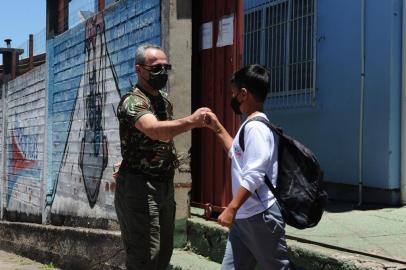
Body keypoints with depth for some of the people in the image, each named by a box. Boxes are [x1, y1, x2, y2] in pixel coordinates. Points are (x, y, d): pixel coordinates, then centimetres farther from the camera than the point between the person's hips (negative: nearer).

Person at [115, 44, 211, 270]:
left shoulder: (165, 100, 12)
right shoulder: (132, 102, -16)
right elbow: (154, 130, -36)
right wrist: (191, 121, -47)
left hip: (165, 184, 9)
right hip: (139, 186, -8)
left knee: (164, 251, 14)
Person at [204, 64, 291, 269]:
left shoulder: (255, 127, -17)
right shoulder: (251, 126, 15)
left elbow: (254, 176, -24)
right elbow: (238, 155, 33)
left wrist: (231, 209, -23)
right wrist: (218, 128, 28)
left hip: (261, 216, -10)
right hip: (244, 216, 10)